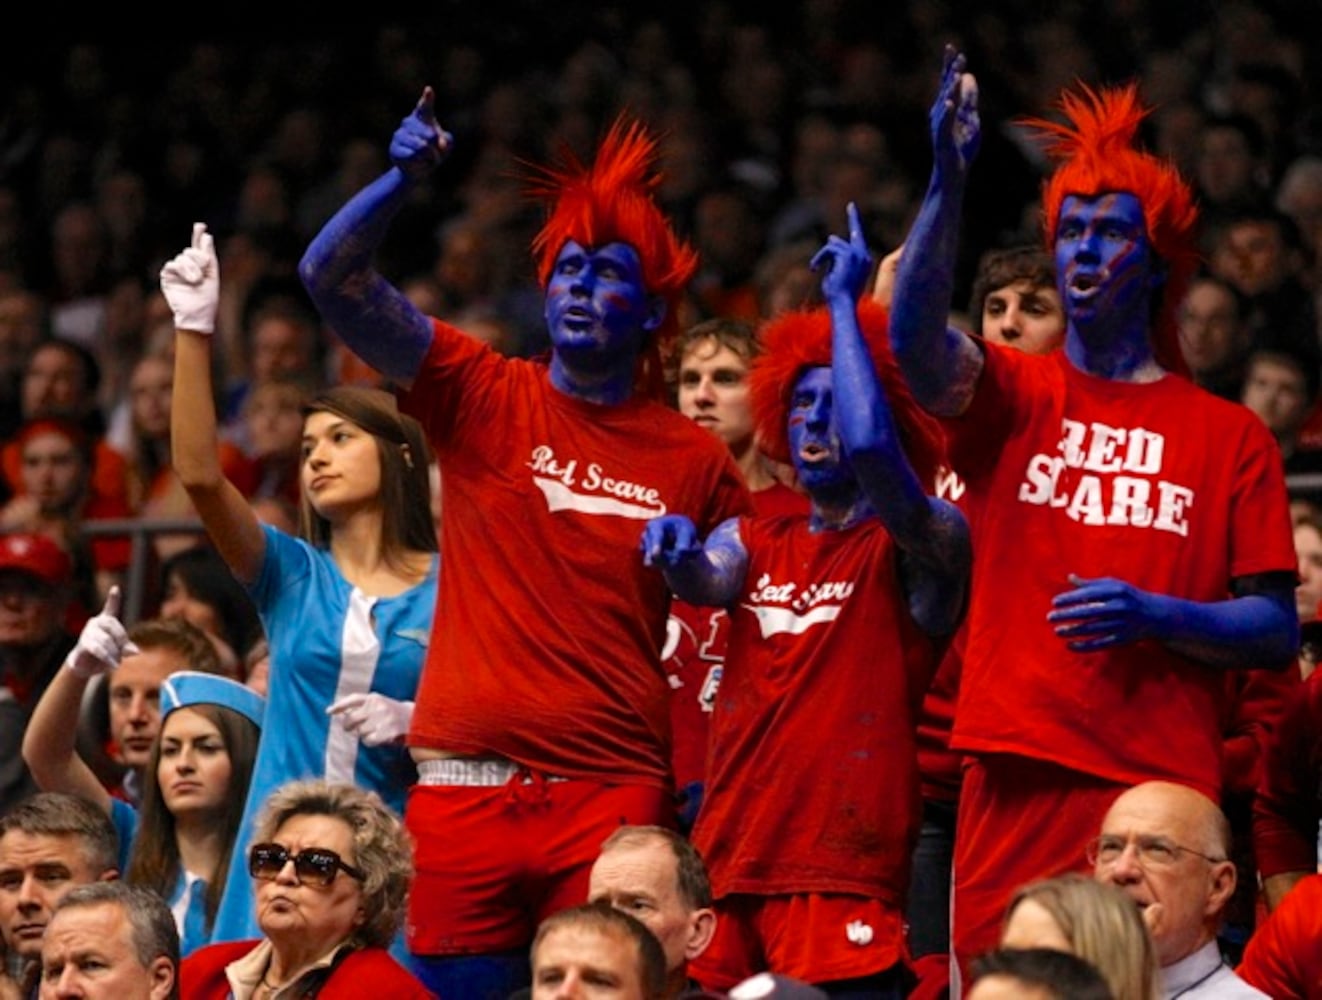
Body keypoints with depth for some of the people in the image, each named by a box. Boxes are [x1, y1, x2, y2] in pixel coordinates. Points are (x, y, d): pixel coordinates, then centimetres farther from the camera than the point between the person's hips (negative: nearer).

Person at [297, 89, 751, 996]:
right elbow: (332, 276, -2)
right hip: (466, 786, 0)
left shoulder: (694, 460, 8)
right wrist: (403, 182, -17)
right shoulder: (481, 395, 7)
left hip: (614, 794, 0)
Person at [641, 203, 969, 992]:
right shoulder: (754, 540, 17)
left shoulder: (924, 543, 0)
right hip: (729, 867, 5)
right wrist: (679, 556, -27)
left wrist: (845, 304, -11)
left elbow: (870, 446, -19)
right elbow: (709, 583, -4)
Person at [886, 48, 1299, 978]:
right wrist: (949, 181, -25)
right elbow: (914, 339, -12)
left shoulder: (1230, 436, 10)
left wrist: (1154, 616, -11)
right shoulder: (1015, 396, 11)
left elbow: (1277, 632, 7)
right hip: (1016, 782, 1)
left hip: (1162, 786, 0)